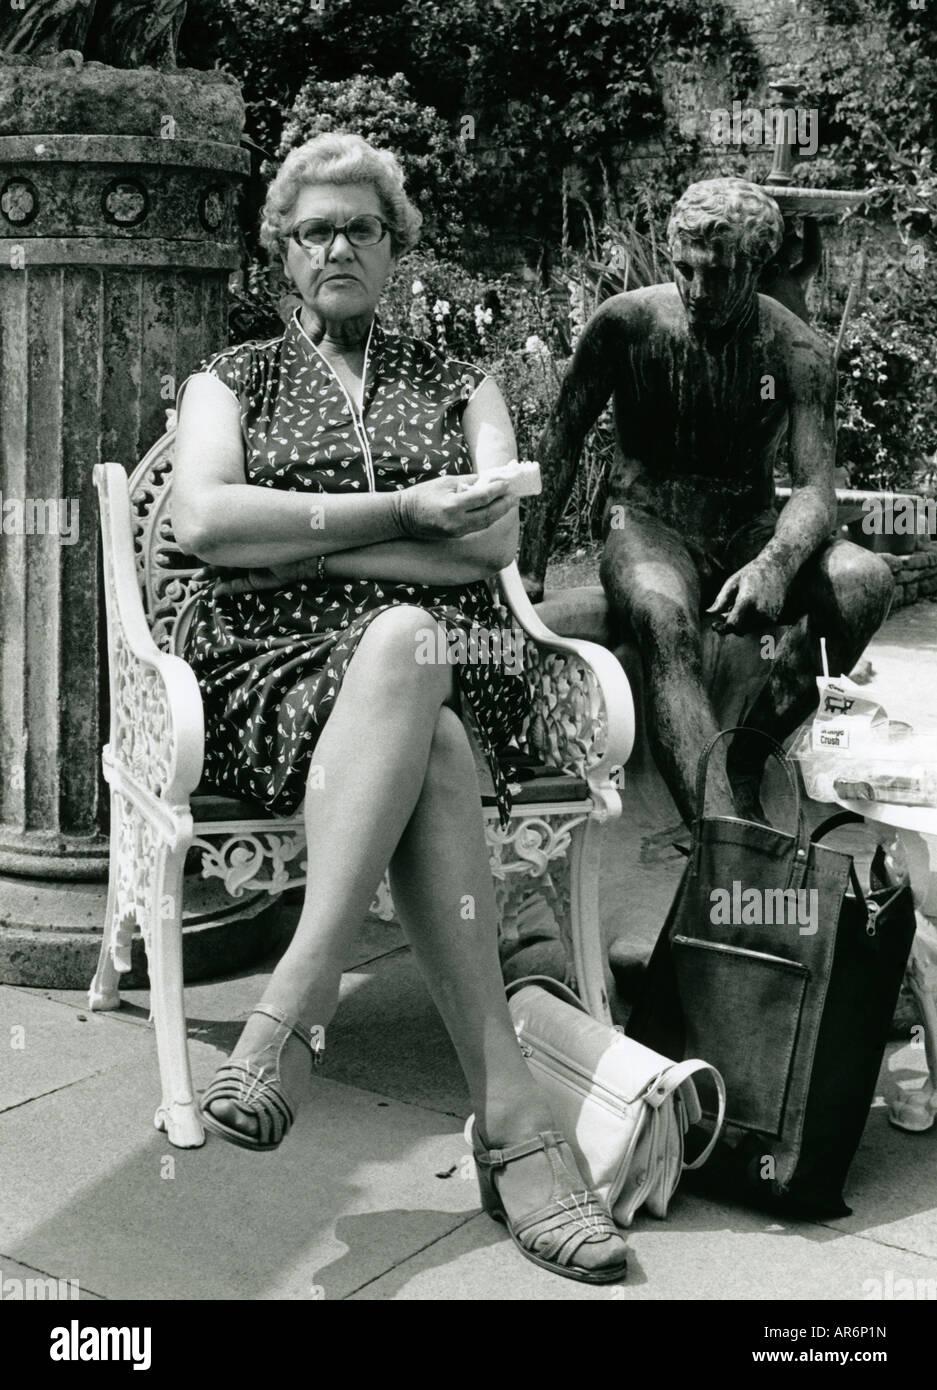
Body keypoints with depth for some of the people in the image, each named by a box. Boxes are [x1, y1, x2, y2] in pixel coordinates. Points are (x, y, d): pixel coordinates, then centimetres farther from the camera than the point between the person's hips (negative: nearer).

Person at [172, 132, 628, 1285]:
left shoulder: (460, 387, 21)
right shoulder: (232, 380, 20)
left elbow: (492, 540, 1)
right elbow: (202, 521, -2)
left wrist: (292, 535, -5)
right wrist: (399, 512, -7)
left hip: (441, 657, 1)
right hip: (271, 666, -1)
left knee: (401, 644, -38)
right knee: (429, 753, -36)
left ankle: (294, 1004, -41)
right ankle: (510, 1116, -40)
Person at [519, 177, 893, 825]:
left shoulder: (798, 352, -5)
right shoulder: (626, 323, -5)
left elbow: (816, 486, -13)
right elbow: (563, 441, 2)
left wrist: (775, 564, -36)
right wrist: (530, 564, -5)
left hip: (752, 529, 2)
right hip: (649, 523, -2)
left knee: (866, 579, -28)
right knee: (667, 619, -38)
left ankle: (743, 765, -22)